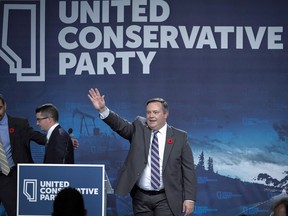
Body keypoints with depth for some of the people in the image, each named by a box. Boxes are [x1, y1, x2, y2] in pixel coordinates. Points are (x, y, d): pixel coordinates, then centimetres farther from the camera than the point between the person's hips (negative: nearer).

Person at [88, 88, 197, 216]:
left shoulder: (180, 137, 1)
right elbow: (120, 125, -10)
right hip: (141, 197, 2)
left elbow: (188, 170, 0)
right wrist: (102, 109, -28)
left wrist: (189, 198, -5)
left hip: (166, 199, -2)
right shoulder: (139, 128, 6)